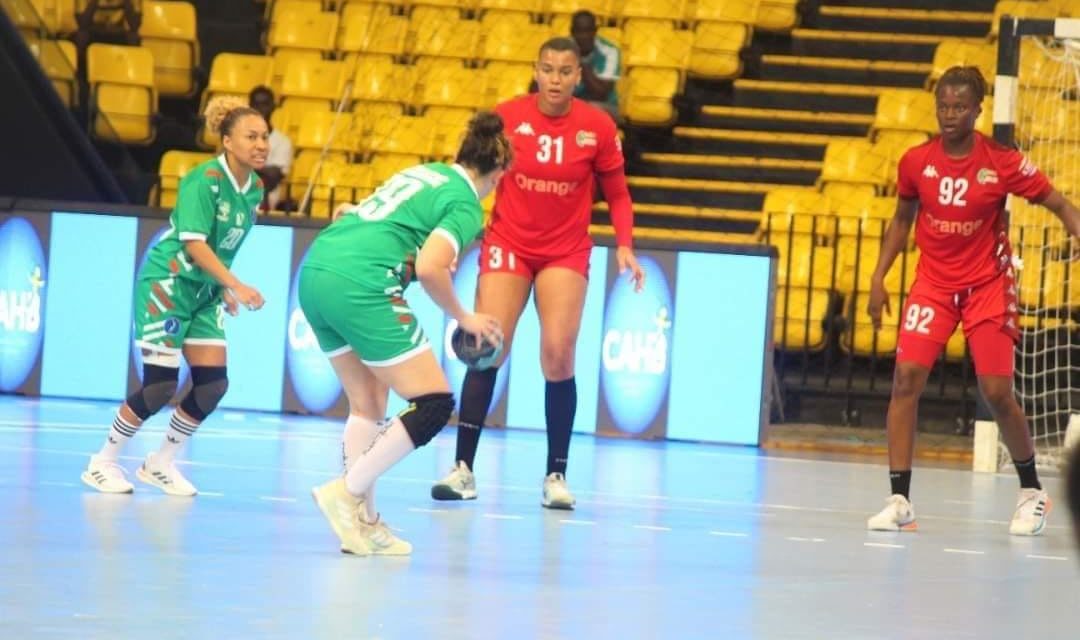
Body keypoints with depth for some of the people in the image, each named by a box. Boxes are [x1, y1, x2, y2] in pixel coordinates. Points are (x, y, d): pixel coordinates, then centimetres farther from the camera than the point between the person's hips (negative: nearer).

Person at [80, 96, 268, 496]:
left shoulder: (254, 188, 3)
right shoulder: (204, 181, -20)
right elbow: (195, 244, -27)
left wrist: (224, 290, 11)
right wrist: (237, 286, -34)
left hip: (203, 292, 8)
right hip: (165, 284, -7)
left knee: (213, 383, -3)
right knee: (161, 385, -10)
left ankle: (160, 464, 14)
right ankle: (102, 463, 7)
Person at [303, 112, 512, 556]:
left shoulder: (426, 172, 22)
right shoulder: (466, 206, 0)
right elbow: (429, 268, -13)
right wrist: (463, 318, 1)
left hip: (315, 273, 9)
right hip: (360, 287, -9)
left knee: (367, 407, 18)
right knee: (433, 405, -1)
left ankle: (362, 521, 14)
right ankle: (347, 491, -6)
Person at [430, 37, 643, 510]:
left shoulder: (597, 128, -7)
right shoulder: (508, 116, -9)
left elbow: (617, 194, 3)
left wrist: (624, 246, -10)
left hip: (566, 252, 0)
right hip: (508, 244, 0)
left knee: (558, 356, -10)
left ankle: (556, 476, 0)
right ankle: (463, 469, -3)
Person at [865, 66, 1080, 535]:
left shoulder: (1002, 163, -12)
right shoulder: (916, 162, -4)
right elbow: (902, 220, 12)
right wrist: (878, 278, 6)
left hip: (988, 285, -2)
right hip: (933, 283, 2)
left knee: (998, 393, -5)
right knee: (906, 378, -14)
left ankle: (1032, 492, 18)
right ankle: (899, 500, -10)